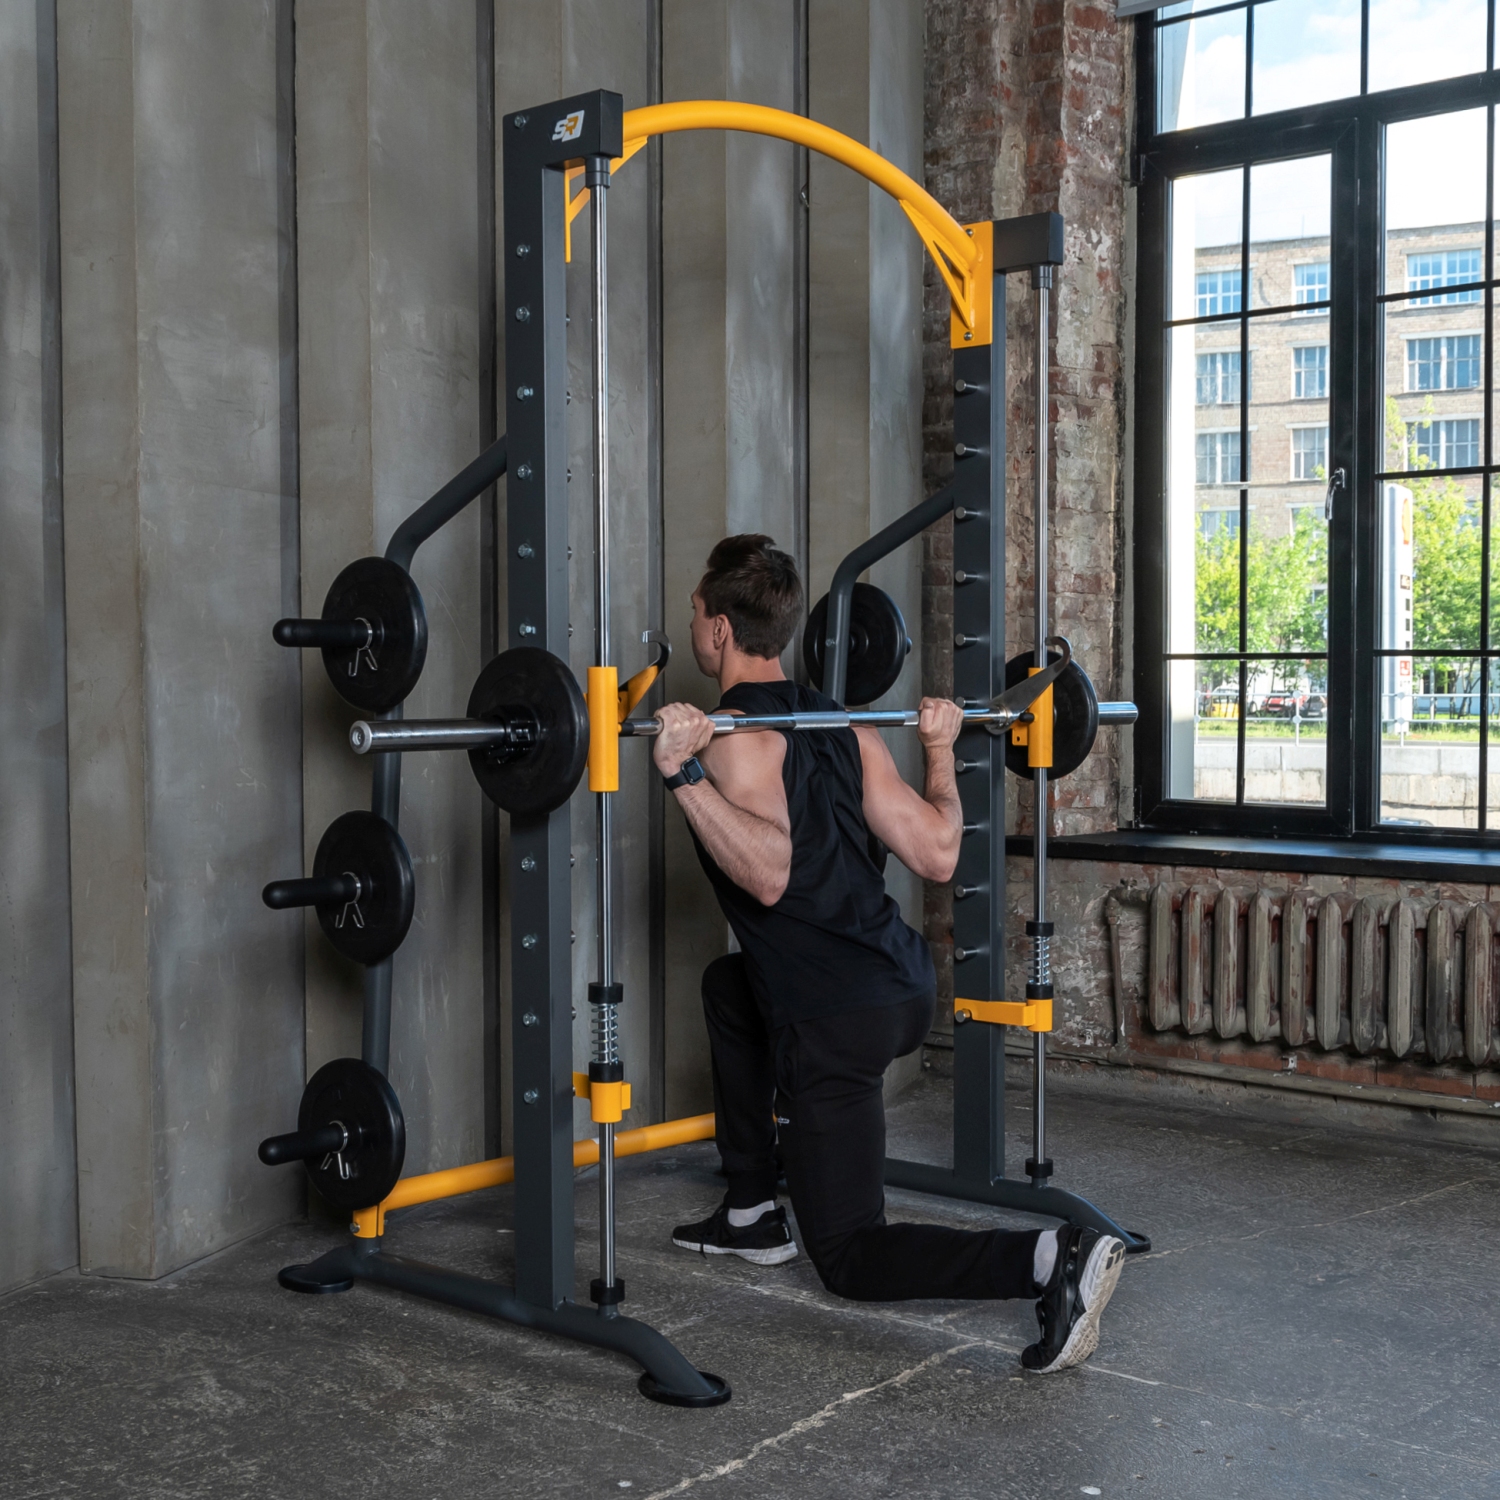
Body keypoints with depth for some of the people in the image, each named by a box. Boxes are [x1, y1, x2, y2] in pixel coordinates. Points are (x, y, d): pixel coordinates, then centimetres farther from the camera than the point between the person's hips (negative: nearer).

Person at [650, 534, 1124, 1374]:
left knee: (854, 1259, 3)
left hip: (836, 1022, -8)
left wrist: (685, 774, -30)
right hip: (907, 989, 8)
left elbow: (767, 873, -27)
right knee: (730, 986, 35)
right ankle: (753, 1215, 35)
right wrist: (942, 751, 21)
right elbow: (937, 854, 7)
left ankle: (1051, 1261, -21)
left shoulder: (736, 737, -9)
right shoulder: (840, 724, 13)